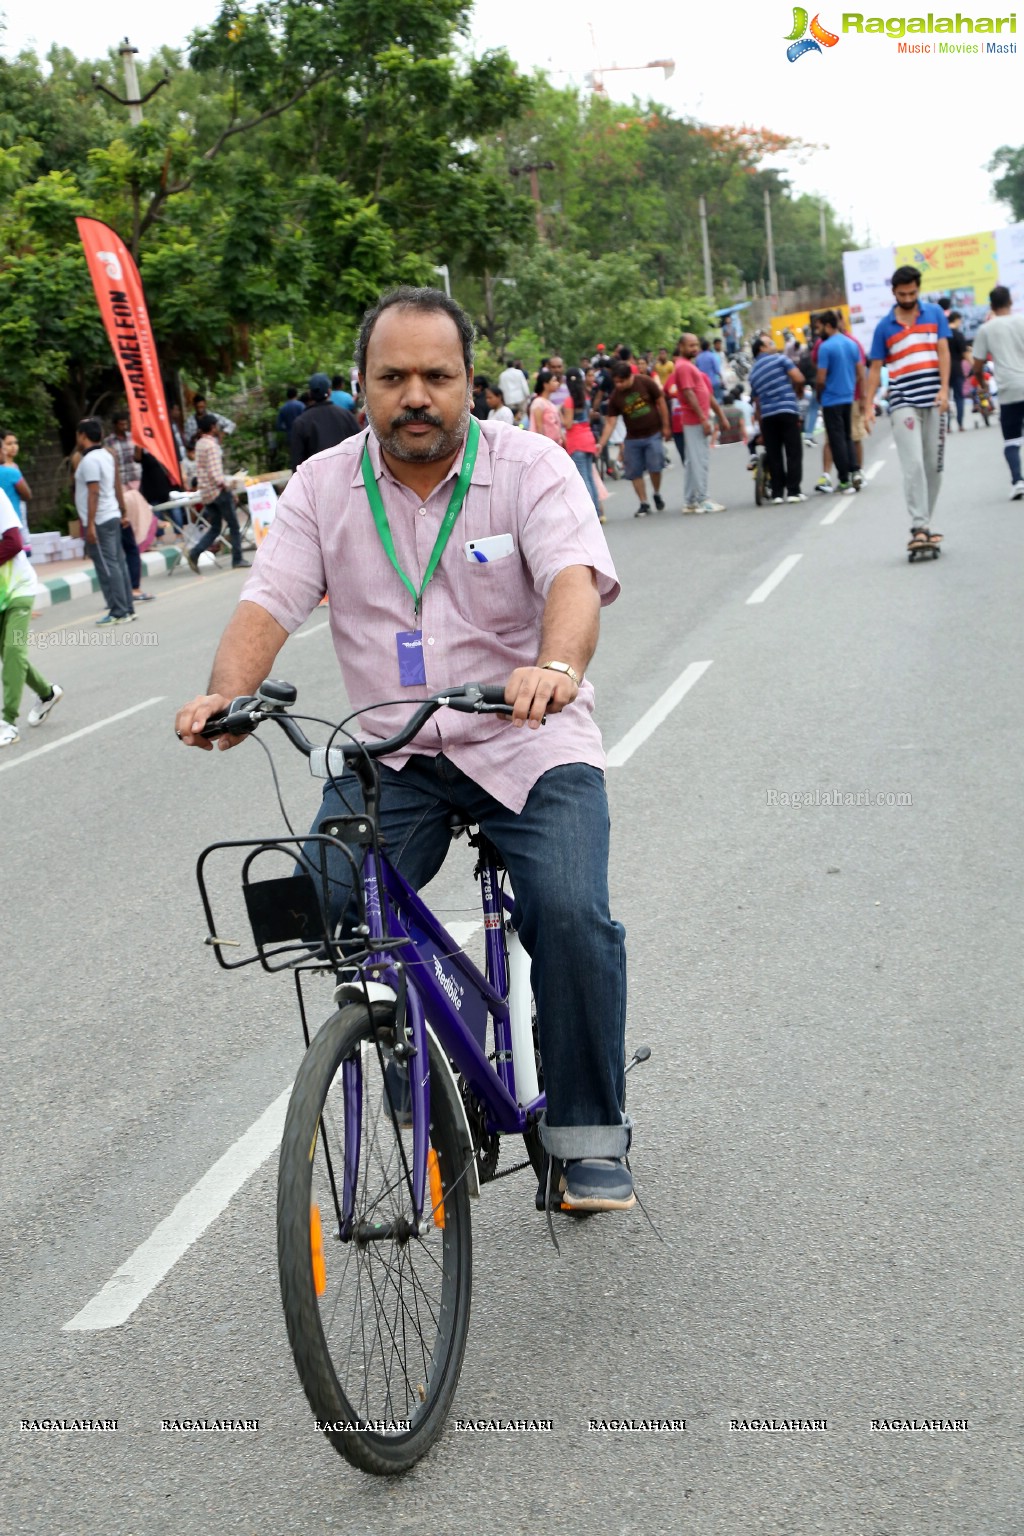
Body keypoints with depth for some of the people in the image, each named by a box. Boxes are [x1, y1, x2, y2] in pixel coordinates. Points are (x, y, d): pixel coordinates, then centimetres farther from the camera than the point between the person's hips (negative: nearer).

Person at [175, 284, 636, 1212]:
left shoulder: (530, 466, -6)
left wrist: (556, 667, -46)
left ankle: (590, 1139, -1)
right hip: (390, 755, 3)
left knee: (571, 916, -23)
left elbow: (575, 578, -23)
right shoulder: (324, 485, 3)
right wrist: (229, 692, -28)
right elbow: (269, 602, -6)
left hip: (530, 748, -2)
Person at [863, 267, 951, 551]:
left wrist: (944, 389, -9)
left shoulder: (934, 314, 9)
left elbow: (943, 351, 3)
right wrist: (868, 406, -1)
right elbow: (875, 368, 7)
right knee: (913, 465, -13)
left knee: (934, 465, 5)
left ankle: (926, 524, 13)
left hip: (934, 401, 2)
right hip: (903, 403, -2)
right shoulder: (884, 327, 6)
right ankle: (919, 527, -17)